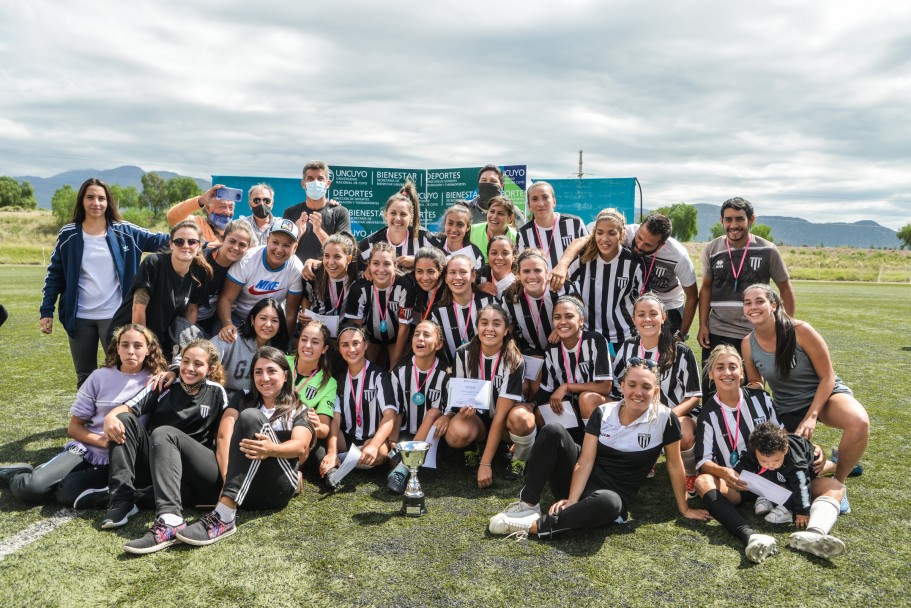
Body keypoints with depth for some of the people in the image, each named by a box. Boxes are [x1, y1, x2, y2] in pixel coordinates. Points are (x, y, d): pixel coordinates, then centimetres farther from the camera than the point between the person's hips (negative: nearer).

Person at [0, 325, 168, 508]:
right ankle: (20, 474, 13)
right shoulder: (100, 377, 1)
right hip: (87, 449, 2)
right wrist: (102, 440, -14)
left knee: (68, 494, -27)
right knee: (30, 488, -19)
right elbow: (74, 427, 4)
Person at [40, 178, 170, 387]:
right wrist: (47, 311, 1)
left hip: (115, 316, -1)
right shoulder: (68, 235, 1)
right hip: (80, 317, 1)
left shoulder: (124, 232, -1)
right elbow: (55, 275, 5)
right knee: (85, 377, 13)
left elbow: (158, 241, -2)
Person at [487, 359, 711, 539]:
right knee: (553, 432, -22)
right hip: (581, 483, 3)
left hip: (612, 495, -3)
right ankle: (529, 505, -18)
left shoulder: (665, 418, -10)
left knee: (609, 503, -42)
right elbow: (585, 461, -10)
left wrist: (684, 509, 6)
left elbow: (674, 465, -1)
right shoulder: (603, 413, -4)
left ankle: (535, 525, -29)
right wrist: (571, 500, -21)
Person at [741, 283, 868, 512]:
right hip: (786, 410, 4)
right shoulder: (748, 344, -10)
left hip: (824, 395, -3)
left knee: (859, 423, -36)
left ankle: (838, 482, -10)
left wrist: (811, 416, -24)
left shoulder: (800, 330, -21)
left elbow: (827, 377, -15)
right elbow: (754, 384, 6)